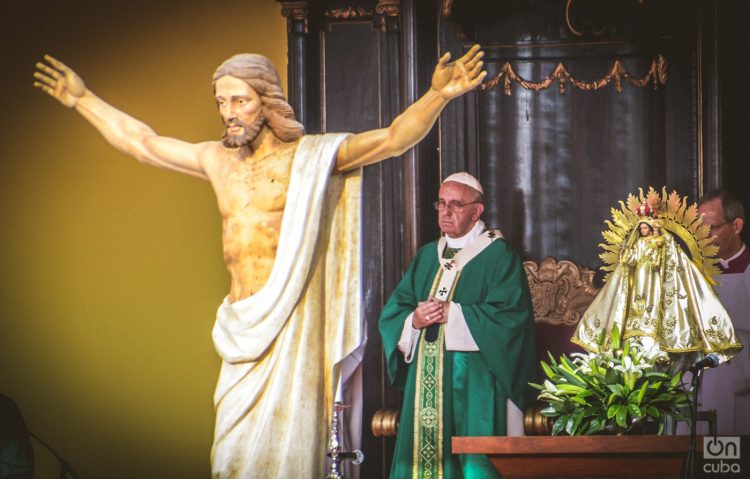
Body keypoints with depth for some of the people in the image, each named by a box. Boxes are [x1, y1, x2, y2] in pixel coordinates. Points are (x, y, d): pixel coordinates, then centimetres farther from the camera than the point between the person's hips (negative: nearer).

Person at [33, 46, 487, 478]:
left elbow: (393, 139, -11)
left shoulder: (310, 155, -2)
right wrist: (83, 99, 33)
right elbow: (141, 141, 27)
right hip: (241, 328, 6)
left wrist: (437, 95, -26)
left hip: (290, 324, -5)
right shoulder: (217, 160, 14)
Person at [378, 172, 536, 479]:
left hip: (475, 387, -6)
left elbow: (509, 316, -14)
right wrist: (414, 321, -10)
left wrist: (451, 314, -15)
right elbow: (392, 313, 13)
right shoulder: (427, 256, 17)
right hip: (426, 384, 6)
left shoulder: (498, 255, -1)